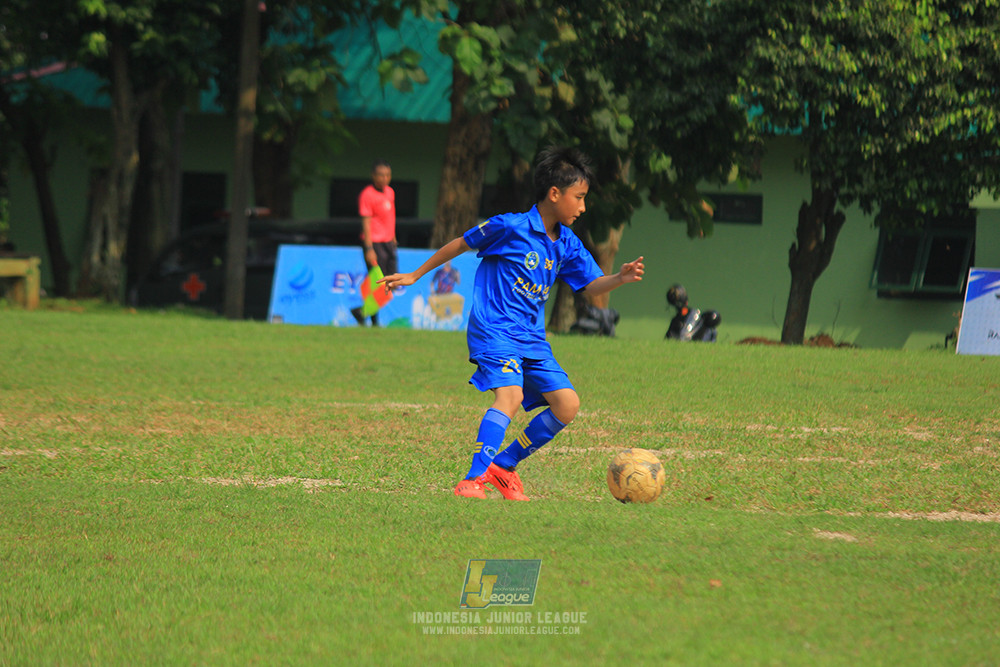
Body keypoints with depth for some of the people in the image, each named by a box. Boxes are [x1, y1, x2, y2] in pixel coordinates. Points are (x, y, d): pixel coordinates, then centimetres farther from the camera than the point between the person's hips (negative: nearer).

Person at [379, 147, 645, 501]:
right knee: (511, 394, -28)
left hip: (532, 338, 8)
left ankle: (503, 466, 11)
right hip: (494, 329, -7)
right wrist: (415, 276, 9)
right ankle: (472, 481, -29)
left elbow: (591, 285, 15)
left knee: (566, 404, -2)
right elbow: (461, 244, 2)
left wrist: (620, 278, -7)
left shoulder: (567, 245, 10)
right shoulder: (511, 227, -9)